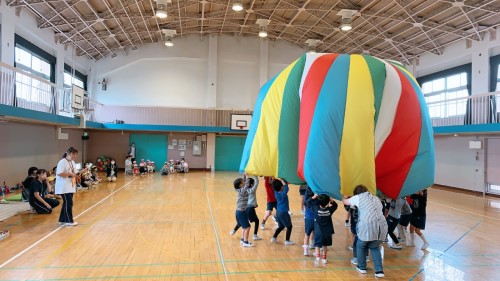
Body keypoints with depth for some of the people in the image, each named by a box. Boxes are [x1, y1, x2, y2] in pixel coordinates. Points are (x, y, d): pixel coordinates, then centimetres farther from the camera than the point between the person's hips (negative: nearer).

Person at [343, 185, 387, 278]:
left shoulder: (358, 197, 14)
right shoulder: (376, 198, 27)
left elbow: (345, 202, 25)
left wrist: (344, 197, 49)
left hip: (367, 226, -4)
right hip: (381, 226, 4)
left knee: (361, 246, 23)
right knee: (375, 247, 26)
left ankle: (362, 267, 31)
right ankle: (379, 271, 17)